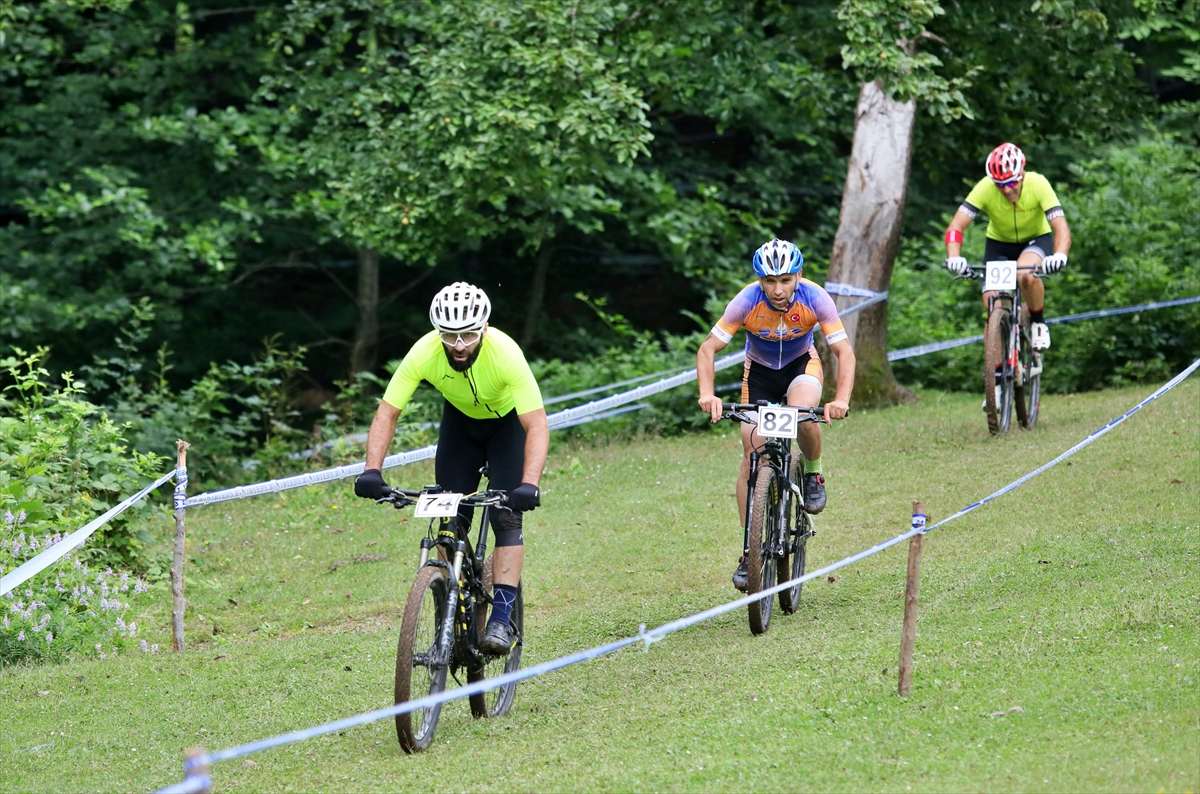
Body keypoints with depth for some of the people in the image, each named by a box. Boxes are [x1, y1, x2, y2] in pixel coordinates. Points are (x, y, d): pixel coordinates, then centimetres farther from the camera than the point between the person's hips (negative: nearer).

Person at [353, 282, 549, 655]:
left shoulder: (505, 354, -37)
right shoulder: (424, 354, -31)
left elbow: (537, 425, -40)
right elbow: (387, 414, -26)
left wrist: (529, 484, -54)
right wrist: (372, 471, -41)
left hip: (508, 421, -3)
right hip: (460, 421, 3)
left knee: (506, 517, -17)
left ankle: (501, 620, -18)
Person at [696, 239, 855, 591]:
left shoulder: (815, 298, -28)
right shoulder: (747, 301, -28)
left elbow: (844, 351, -25)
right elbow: (708, 349, -26)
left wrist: (842, 399, -41)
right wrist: (707, 394, -43)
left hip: (801, 364, -1)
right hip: (760, 370, 1)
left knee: (805, 416, -35)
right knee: (752, 455, -10)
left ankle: (813, 475, -3)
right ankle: (750, 551, -2)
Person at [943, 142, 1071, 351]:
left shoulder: (1038, 184, -30)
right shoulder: (985, 188, -28)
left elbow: (1061, 228, -36)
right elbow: (956, 227, -31)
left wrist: (1059, 255, -57)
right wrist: (954, 257, -51)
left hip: (1036, 239, -2)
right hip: (999, 243, 2)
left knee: (1026, 275, -34)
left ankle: (1038, 322, -7)